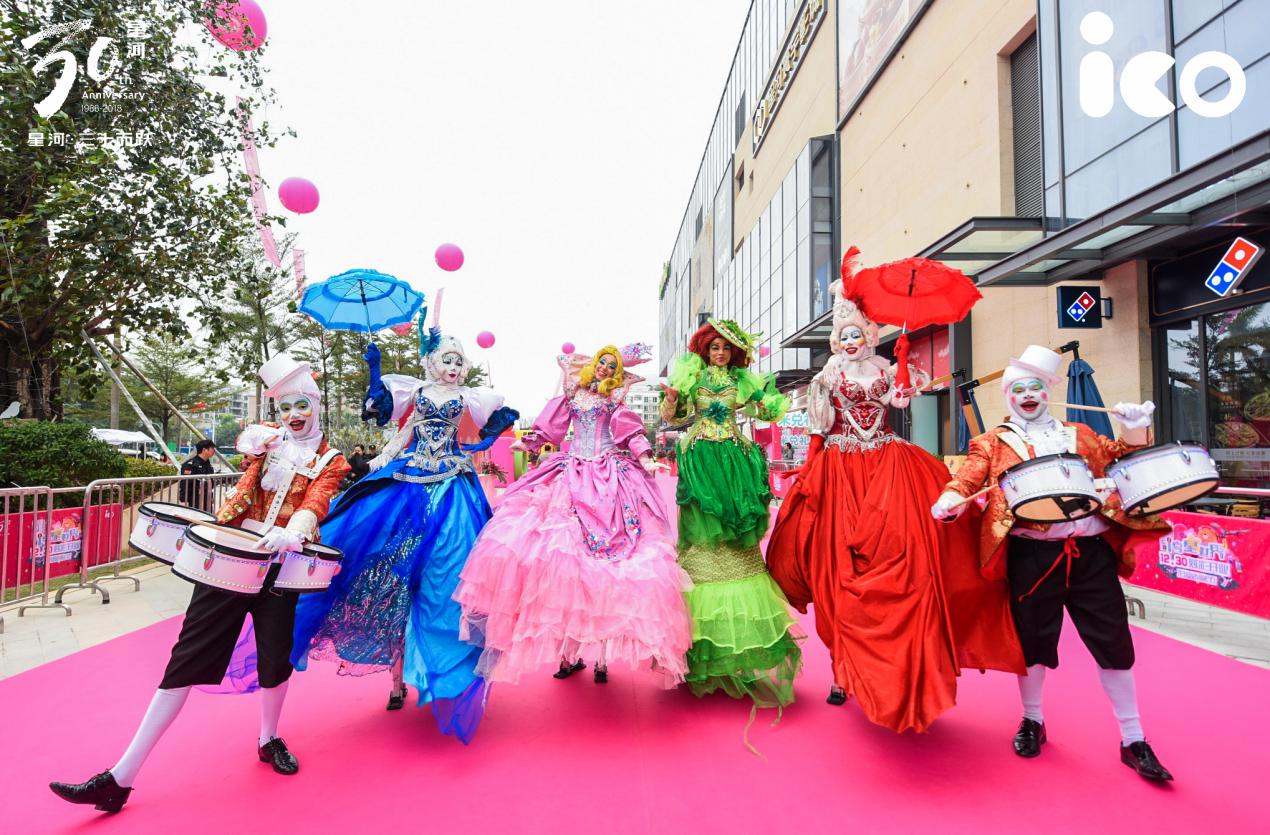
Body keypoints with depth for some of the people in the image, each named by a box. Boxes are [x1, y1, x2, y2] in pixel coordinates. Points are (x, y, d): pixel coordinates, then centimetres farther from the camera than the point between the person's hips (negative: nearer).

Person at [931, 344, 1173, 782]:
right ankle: (1032, 720, 31)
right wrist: (952, 498, -28)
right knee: (1034, 639, 9)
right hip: (1032, 553, -2)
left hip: (1091, 550, 3)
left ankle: (1133, 739, 25)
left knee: (1113, 640, 8)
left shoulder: (1079, 434, 18)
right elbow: (970, 473, -7)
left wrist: (1135, 430, 1)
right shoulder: (994, 441, 6)